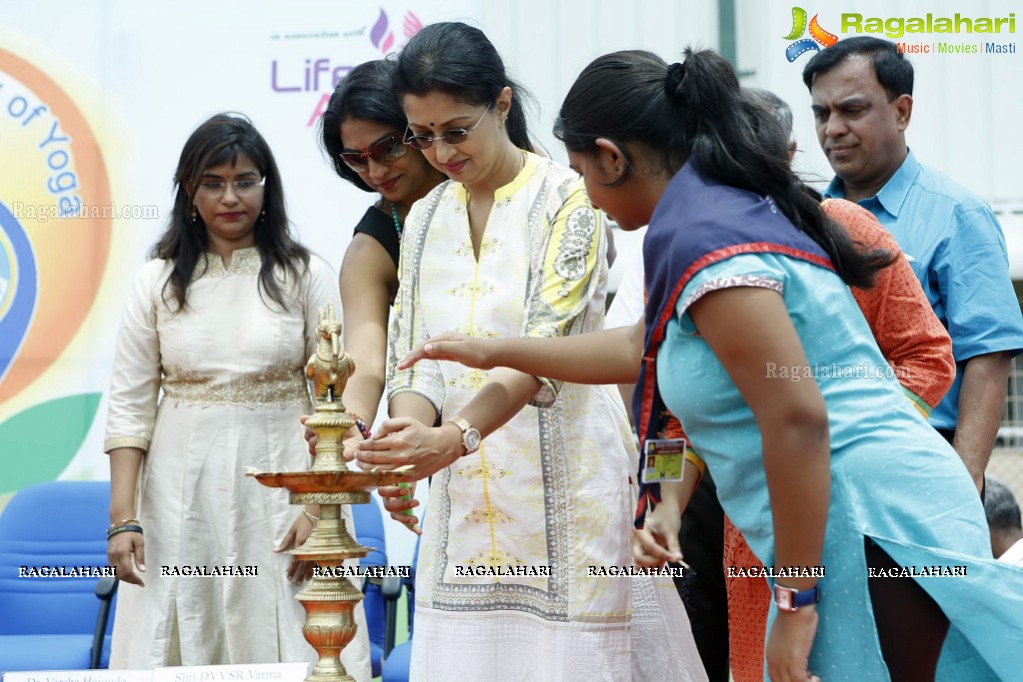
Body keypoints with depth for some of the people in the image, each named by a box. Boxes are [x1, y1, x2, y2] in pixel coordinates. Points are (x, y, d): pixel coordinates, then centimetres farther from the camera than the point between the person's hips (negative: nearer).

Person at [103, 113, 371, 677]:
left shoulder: (305, 276, 1)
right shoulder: (159, 282, 5)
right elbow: (129, 408, 3)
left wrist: (319, 508, -11)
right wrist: (122, 519, -5)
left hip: (280, 487, -1)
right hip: (182, 493, 1)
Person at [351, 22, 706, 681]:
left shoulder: (566, 199, -8)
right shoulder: (425, 220, 10)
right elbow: (415, 364, 7)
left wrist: (453, 437, -33)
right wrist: (405, 449, -14)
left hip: (564, 481, -5)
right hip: (465, 495, 5)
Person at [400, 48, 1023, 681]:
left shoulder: (705, 239, -16)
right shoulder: (733, 211, 16)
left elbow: (797, 419, -23)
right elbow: (642, 348, 31)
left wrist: (796, 601, -18)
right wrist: (490, 352, 38)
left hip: (874, 524, -10)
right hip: (870, 518, 10)